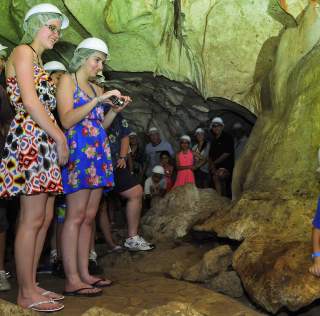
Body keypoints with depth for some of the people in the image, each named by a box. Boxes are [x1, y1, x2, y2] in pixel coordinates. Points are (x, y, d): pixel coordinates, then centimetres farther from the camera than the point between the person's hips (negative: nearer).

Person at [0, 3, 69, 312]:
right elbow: (30, 102, -13)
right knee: (32, 219, -7)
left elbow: (43, 105, 16)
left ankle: (31, 285, 17)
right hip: (29, 139, -9)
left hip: (44, 143, 9)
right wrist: (60, 137, -10)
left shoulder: (36, 60, 25)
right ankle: (26, 293, 3)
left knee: (44, 217, 9)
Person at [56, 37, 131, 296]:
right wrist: (98, 100, -15)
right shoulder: (67, 80, 0)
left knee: (89, 217, 6)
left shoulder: (95, 88, 20)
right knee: (76, 216, -10)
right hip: (78, 152, -8)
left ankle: (84, 274, 11)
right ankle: (72, 280, -8)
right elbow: (67, 120, -12)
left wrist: (116, 109, 5)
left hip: (99, 154, 8)